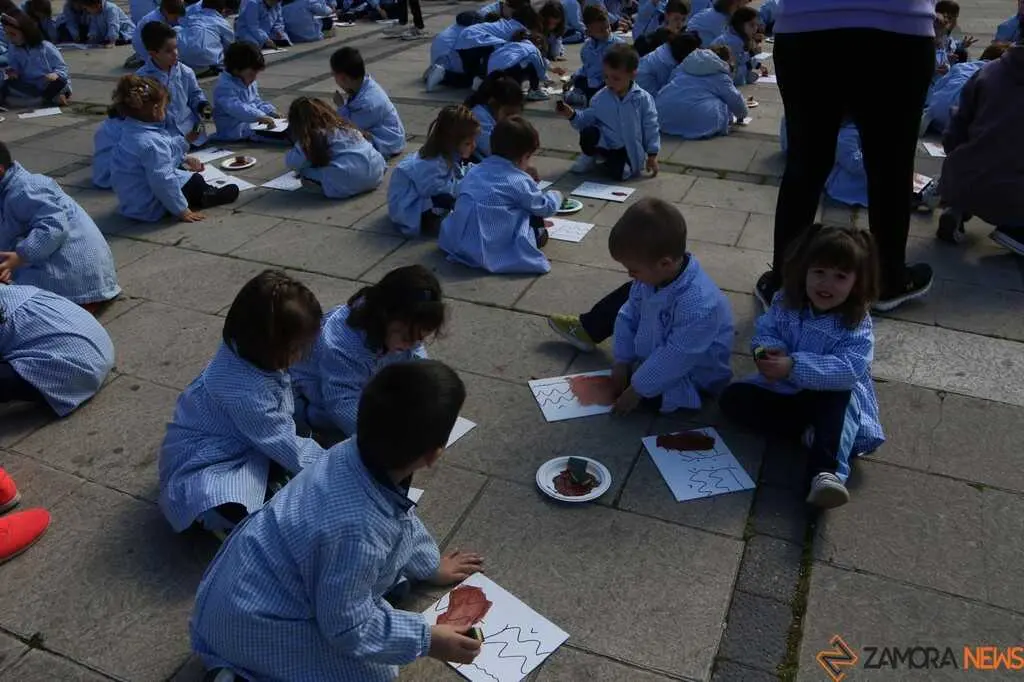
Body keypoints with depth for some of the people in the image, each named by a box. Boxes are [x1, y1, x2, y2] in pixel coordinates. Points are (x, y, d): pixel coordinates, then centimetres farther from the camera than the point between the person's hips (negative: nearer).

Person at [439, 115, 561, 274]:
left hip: (455, 242, 5)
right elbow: (546, 208, 6)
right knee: (541, 234, 12)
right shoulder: (520, 181, -5)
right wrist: (555, 195, 29)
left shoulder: (476, 170, 11)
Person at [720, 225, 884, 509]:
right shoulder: (786, 303, -6)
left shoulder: (857, 326, -18)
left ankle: (827, 473, -47)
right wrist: (767, 350, -29)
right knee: (732, 397, -15)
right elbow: (765, 332, -2)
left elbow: (848, 369, -31)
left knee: (837, 394, -38)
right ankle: (810, 431, -22)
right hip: (783, 391, 4)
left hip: (830, 399, -4)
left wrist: (793, 366, -40)